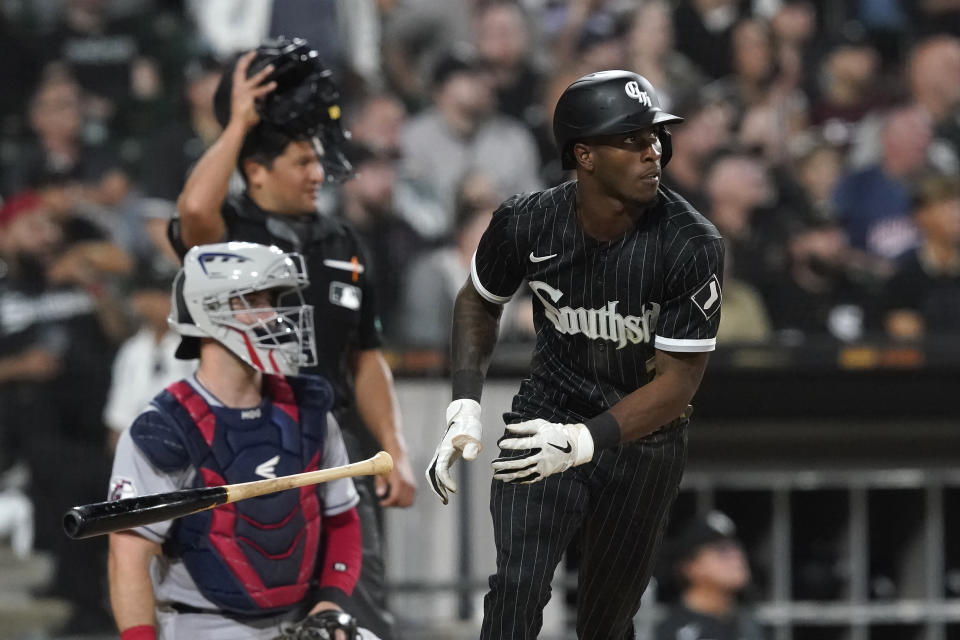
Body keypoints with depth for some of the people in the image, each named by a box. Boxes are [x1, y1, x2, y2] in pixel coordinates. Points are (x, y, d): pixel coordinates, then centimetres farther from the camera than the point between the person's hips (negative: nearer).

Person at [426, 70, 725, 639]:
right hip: (547, 412, 1)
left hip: (645, 437, 0)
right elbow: (479, 302, 6)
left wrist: (585, 441, -34)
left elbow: (678, 380, -21)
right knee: (516, 592, -17)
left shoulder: (692, 245, -23)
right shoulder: (527, 223, -16)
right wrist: (466, 406, -6)